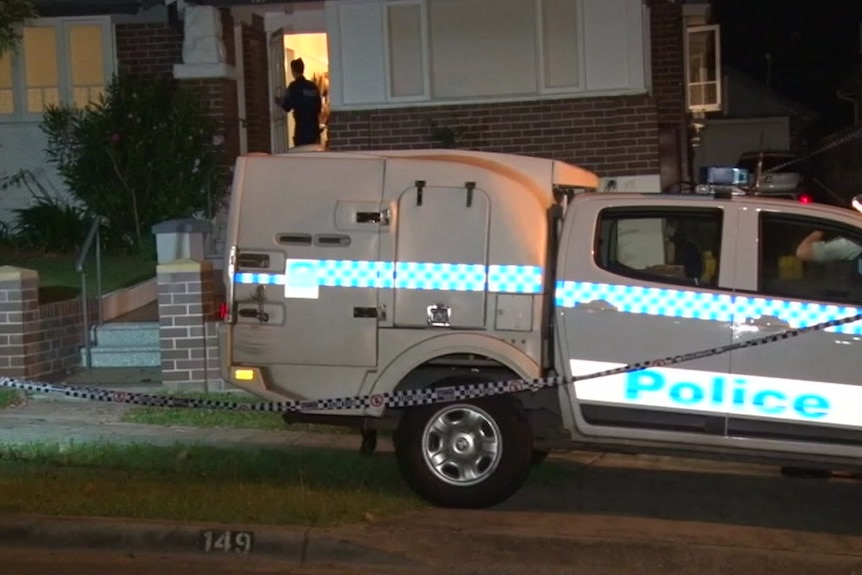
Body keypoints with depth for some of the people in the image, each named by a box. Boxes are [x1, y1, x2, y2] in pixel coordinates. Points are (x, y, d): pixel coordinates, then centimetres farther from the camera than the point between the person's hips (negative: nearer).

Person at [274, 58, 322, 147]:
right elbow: (319, 106, 12)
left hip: (301, 127, -6)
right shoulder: (313, 86, 8)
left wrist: (279, 101, 10)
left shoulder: (294, 86, -8)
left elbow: (287, 107, -9)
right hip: (314, 125, 6)